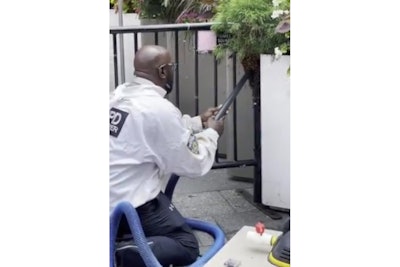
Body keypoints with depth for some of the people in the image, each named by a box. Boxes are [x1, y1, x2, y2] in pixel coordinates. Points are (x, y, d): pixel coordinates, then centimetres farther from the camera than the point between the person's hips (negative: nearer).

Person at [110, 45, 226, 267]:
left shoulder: (121, 94, 4)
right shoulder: (160, 109, -21)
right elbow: (195, 165, -10)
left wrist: (199, 122, 22)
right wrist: (211, 133, 6)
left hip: (114, 195, 9)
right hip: (129, 204, -9)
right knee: (187, 246, 4)